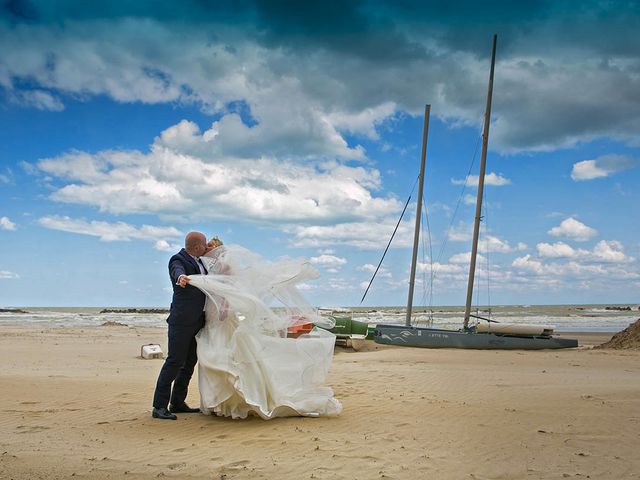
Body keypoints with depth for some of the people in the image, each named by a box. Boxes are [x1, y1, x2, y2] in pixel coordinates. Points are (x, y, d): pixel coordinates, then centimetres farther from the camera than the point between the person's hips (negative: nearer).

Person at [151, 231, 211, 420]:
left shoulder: (198, 261, 15)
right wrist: (181, 277, -55)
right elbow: (178, 270, -33)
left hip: (197, 320, 9)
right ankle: (159, 406, -5)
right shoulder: (178, 260, -10)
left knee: (189, 363, 13)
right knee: (174, 361, -9)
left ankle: (177, 403, 23)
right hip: (182, 321, -9)